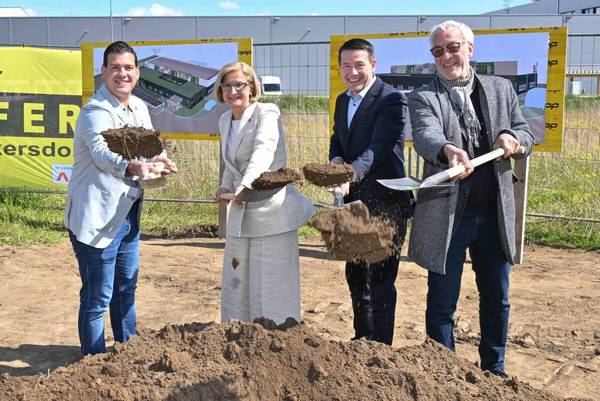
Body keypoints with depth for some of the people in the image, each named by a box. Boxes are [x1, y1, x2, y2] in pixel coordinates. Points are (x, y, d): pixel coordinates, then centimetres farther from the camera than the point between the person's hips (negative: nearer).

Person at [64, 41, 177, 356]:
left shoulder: (139, 107, 9)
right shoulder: (96, 112, -17)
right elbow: (103, 153, -34)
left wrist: (157, 159, -7)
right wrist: (131, 167, -55)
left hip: (128, 212, 9)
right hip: (96, 217, -9)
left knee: (126, 288, 21)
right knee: (97, 297, 1)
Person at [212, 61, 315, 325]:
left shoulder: (266, 114, -10)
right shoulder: (224, 121, 13)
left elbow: (263, 151, -29)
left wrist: (245, 185, -46)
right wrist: (226, 187, 2)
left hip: (272, 211, -7)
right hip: (240, 215, 7)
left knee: (273, 288, -3)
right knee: (236, 285, 12)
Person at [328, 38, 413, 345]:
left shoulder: (392, 100, -15)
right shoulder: (343, 101, 12)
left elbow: (380, 146, -28)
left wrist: (351, 174, -43)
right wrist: (336, 161, -4)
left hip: (384, 203, -9)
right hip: (354, 202, 9)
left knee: (380, 280, -3)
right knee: (355, 275, 19)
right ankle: (361, 338, 37)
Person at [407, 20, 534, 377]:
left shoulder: (502, 89, 9)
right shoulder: (423, 97, -3)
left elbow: (527, 136, 13)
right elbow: (425, 136, -22)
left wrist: (513, 139, -11)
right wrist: (448, 149, -45)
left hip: (495, 214, 4)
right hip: (447, 216, -3)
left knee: (497, 298, 17)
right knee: (442, 304, 6)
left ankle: (494, 369, 36)